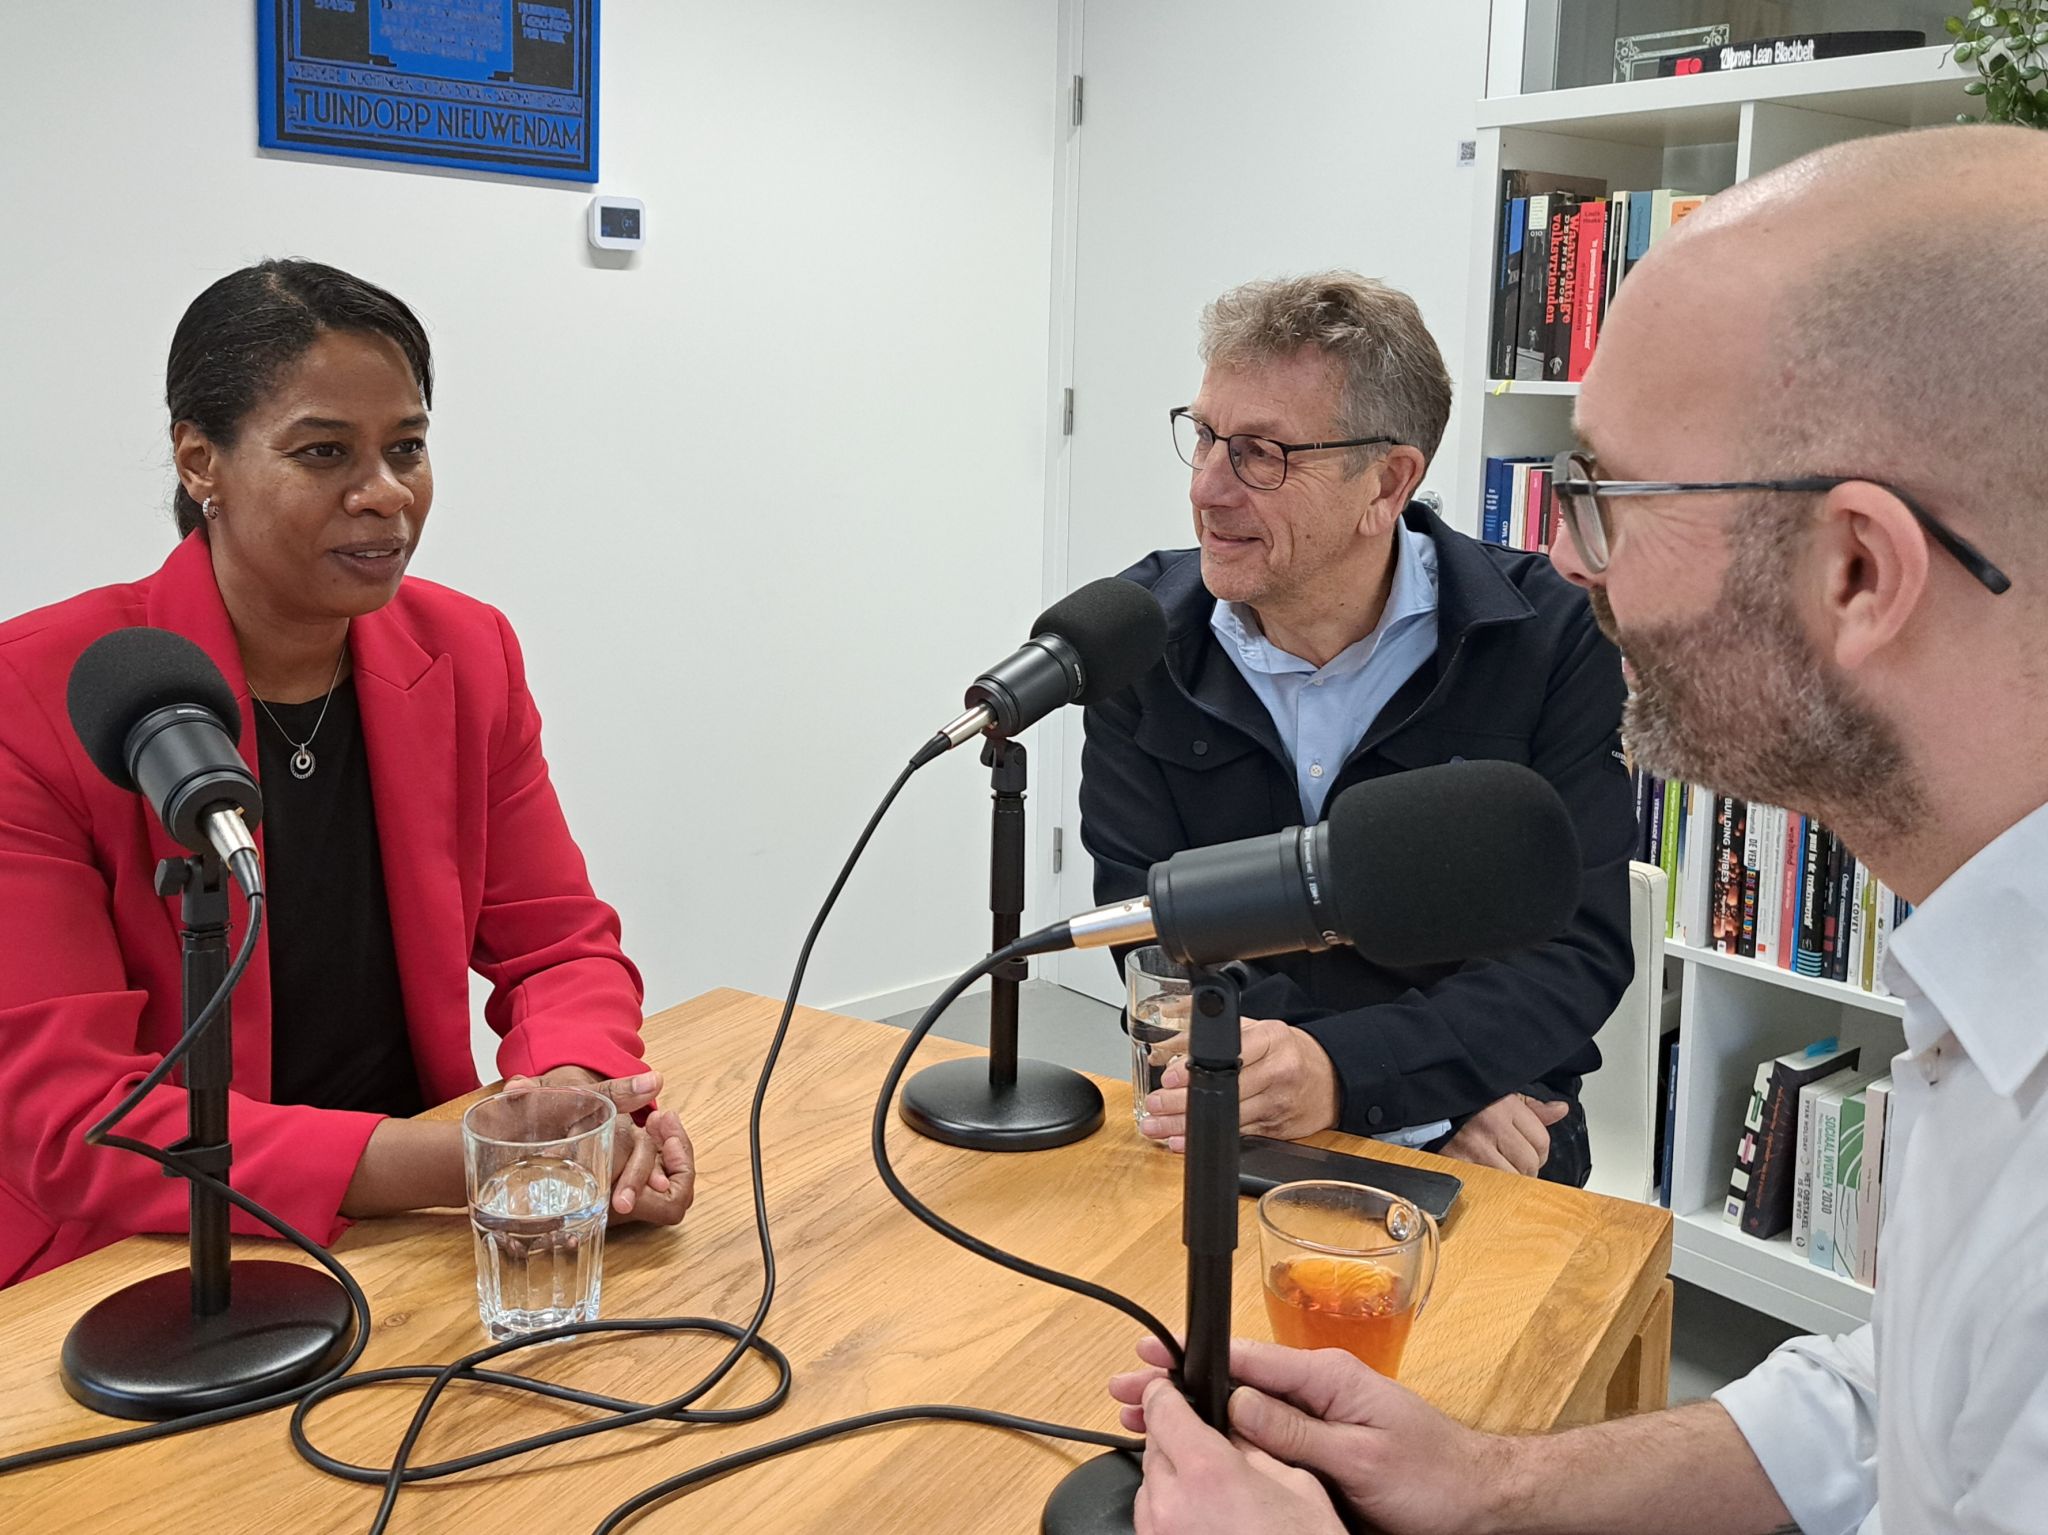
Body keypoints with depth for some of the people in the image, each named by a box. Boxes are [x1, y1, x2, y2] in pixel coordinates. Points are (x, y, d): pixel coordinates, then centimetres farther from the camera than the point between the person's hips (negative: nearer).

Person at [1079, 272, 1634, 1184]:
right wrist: (1423, 1099, -17)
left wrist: (1346, 1073, -29)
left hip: (1491, 1144, -1)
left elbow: (1580, 950, -11)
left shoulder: (1548, 637, -7)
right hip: (1223, 1137, 2)